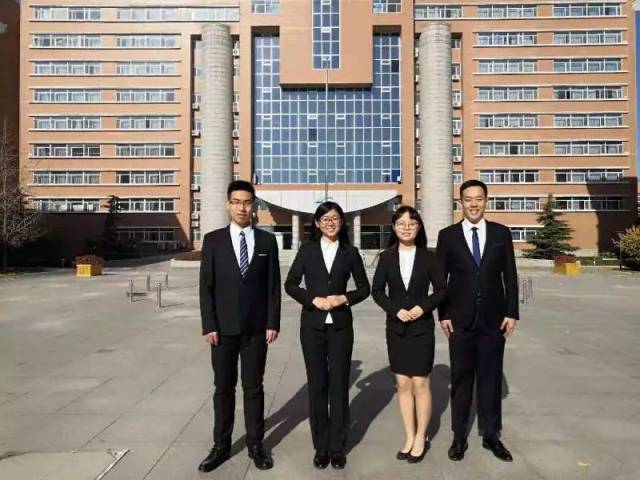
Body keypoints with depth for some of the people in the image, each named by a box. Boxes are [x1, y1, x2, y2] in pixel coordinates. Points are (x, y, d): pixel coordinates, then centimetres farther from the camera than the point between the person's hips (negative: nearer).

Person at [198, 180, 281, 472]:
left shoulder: (267, 240, 2)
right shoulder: (213, 240, 1)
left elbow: (273, 285, 1)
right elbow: (206, 286, -1)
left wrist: (273, 323, -4)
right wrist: (208, 325, -7)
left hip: (256, 328, 0)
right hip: (224, 328, 0)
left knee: (254, 387, 11)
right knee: (223, 388, 11)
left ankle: (255, 444, 26)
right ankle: (221, 446, 26)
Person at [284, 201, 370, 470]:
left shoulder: (350, 252, 4)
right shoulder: (307, 250, 3)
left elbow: (364, 287, 7)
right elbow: (290, 284, 2)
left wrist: (343, 299, -10)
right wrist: (313, 300, -12)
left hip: (340, 326, 0)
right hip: (312, 325, 0)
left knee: (339, 385, 6)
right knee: (317, 386, 8)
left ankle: (338, 447, 22)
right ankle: (321, 446, 22)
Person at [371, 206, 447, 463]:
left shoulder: (429, 257, -4)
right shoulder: (386, 257, 0)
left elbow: (442, 290, 1)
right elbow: (377, 291, 2)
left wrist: (422, 307, -14)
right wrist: (396, 310, -12)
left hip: (422, 328, -2)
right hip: (396, 328, 2)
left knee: (420, 384, 4)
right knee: (402, 384, 10)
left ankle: (421, 438, 21)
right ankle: (409, 437, 24)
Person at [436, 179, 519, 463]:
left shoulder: (501, 233, 4)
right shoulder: (448, 235, 0)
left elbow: (510, 275, 4)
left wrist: (511, 312, -1)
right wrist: (443, 314, -4)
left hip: (493, 318, 1)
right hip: (461, 319, -1)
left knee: (491, 378, 11)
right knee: (461, 379, 9)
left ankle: (491, 435, 26)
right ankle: (459, 436, 22)